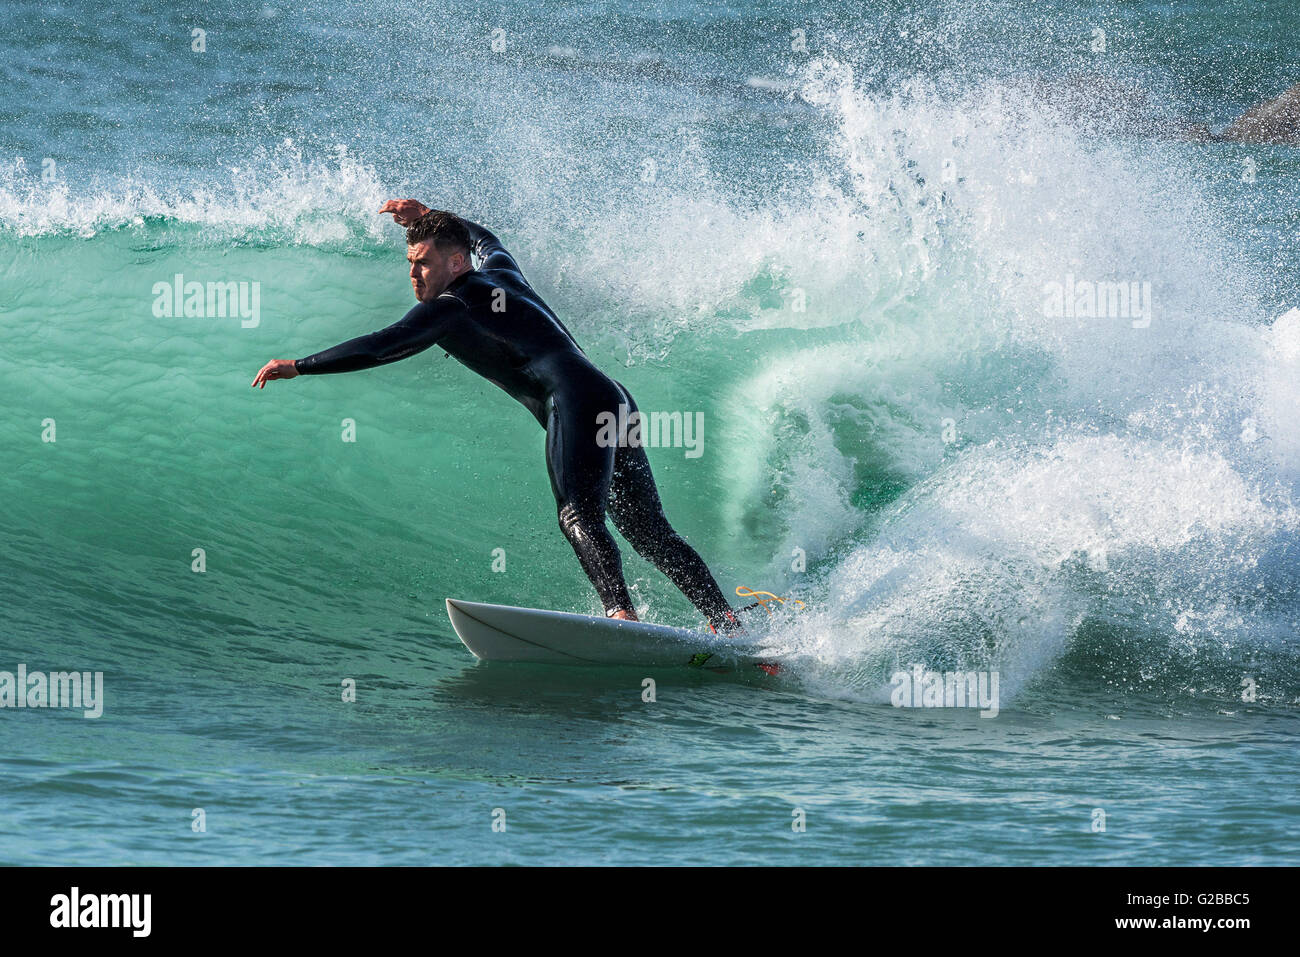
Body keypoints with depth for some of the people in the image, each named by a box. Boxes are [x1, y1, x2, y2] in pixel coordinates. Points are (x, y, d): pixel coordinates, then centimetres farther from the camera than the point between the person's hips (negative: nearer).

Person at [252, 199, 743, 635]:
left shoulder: (450, 307, 0)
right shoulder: (501, 273, 24)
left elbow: (384, 347, -10)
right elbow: (486, 240, 49)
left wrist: (298, 366, -5)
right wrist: (429, 217, 54)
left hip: (579, 402, -9)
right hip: (617, 403, 9)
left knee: (579, 518, -24)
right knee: (650, 534, 8)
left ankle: (622, 614, -44)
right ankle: (728, 623, 1)